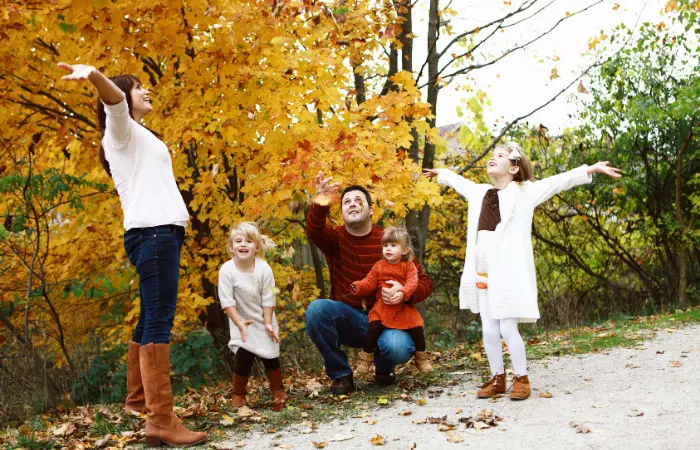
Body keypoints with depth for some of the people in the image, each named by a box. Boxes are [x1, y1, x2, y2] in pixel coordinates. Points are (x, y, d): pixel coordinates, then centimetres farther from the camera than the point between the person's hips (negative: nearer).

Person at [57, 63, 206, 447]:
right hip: (152, 232, -10)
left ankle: (137, 398, 22)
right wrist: (93, 74, -39)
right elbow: (114, 99, -21)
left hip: (159, 232, 10)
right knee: (159, 320, -16)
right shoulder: (122, 129, 2)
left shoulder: (139, 137, 30)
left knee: (151, 319, 13)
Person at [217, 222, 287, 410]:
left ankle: (278, 391, 22)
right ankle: (238, 394, 7)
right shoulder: (227, 270, -20)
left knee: (270, 356, 1)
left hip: (263, 319, 1)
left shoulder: (264, 268, -18)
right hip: (241, 320, -1)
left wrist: (268, 324, -13)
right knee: (244, 356, -12)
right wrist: (239, 323, -24)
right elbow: (227, 301, -18)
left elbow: (268, 299, -12)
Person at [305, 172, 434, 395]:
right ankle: (340, 375, -8)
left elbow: (424, 282, -3)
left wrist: (406, 293, -27)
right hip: (348, 319, 1)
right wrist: (320, 205, -49)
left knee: (398, 349, -33)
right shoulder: (335, 238, -1)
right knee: (316, 309, -29)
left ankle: (383, 368, 8)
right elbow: (314, 232, -27)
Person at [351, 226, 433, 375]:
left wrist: (403, 292, -34)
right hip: (383, 307, 0)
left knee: (417, 329, -5)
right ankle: (365, 359, -2)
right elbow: (369, 282, 1)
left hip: (404, 307, 0)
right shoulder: (379, 266, 5)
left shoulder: (409, 266, 0)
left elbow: (412, 282, -15)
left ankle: (422, 359, 17)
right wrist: (358, 286, -19)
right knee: (373, 329, -17)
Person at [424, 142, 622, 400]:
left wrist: (593, 169, -17)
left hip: (508, 275, -5)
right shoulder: (478, 192, 15)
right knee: (489, 332, 7)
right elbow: (458, 181, 35)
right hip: (482, 276, 5)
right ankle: (497, 379, 21)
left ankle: (521, 378, 12)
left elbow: (561, 181, -8)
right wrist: (439, 173, 51)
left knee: (508, 329, -5)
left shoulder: (525, 192, -1)